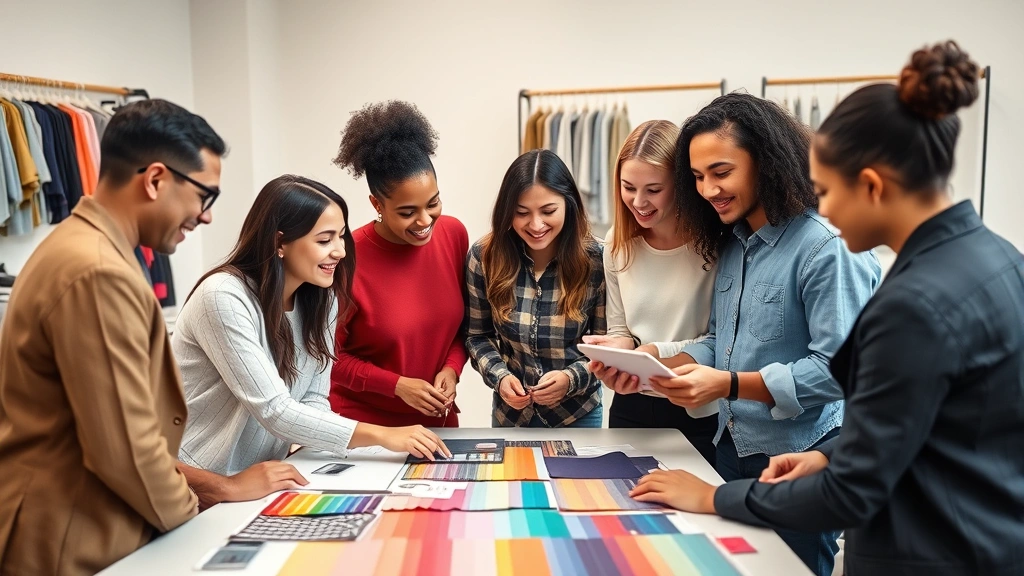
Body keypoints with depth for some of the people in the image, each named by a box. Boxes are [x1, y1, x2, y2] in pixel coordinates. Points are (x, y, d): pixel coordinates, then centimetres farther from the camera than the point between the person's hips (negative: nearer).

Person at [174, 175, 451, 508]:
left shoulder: (322, 300, 1)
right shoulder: (224, 297, -21)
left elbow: (313, 401, 0)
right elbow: (274, 411, -24)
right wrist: (381, 436, -26)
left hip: (258, 480, 7)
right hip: (194, 484, -6)